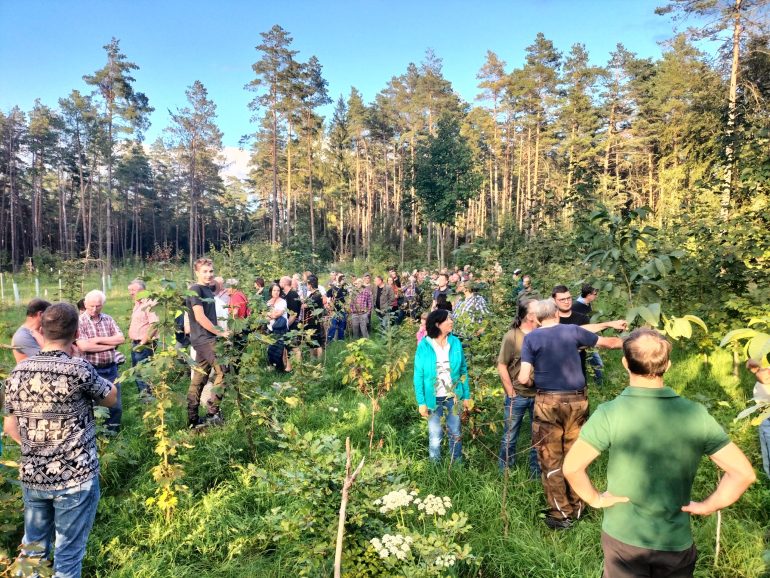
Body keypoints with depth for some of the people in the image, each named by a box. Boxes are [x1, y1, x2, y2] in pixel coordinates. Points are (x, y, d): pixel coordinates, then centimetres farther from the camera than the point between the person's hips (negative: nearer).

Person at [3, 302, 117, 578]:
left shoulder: (18, 371, -2)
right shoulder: (79, 369, -20)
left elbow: (10, 427, 7)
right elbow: (111, 398, -1)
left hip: (31, 476, 6)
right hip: (75, 477, -5)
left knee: (33, 546, 23)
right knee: (68, 552, 9)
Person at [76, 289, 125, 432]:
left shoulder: (108, 319, 6)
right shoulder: (79, 322, -8)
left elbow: (121, 339, -3)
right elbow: (84, 346, -20)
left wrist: (98, 340, -13)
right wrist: (110, 344, -12)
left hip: (110, 368, 4)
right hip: (91, 370, -4)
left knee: (116, 404, 10)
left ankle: (113, 431, 27)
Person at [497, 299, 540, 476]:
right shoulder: (512, 336, -9)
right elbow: (502, 366, -6)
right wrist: (511, 393, -7)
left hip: (539, 395, 3)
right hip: (518, 396, -3)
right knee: (510, 437, 9)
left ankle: (536, 473, 30)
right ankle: (505, 474, 25)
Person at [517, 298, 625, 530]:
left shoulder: (531, 338, -4)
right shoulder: (573, 331, 3)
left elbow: (523, 379, -11)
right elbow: (608, 342, 15)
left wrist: (524, 380, 13)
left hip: (548, 402, -3)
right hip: (576, 400, 3)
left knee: (551, 459, 8)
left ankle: (561, 514, 15)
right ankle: (576, 508, 29)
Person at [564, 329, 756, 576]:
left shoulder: (610, 413, -20)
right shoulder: (696, 414, -11)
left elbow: (571, 467, -21)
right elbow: (744, 473, -8)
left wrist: (595, 498, -5)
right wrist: (707, 506, 0)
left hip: (623, 538, -2)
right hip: (677, 542, 3)